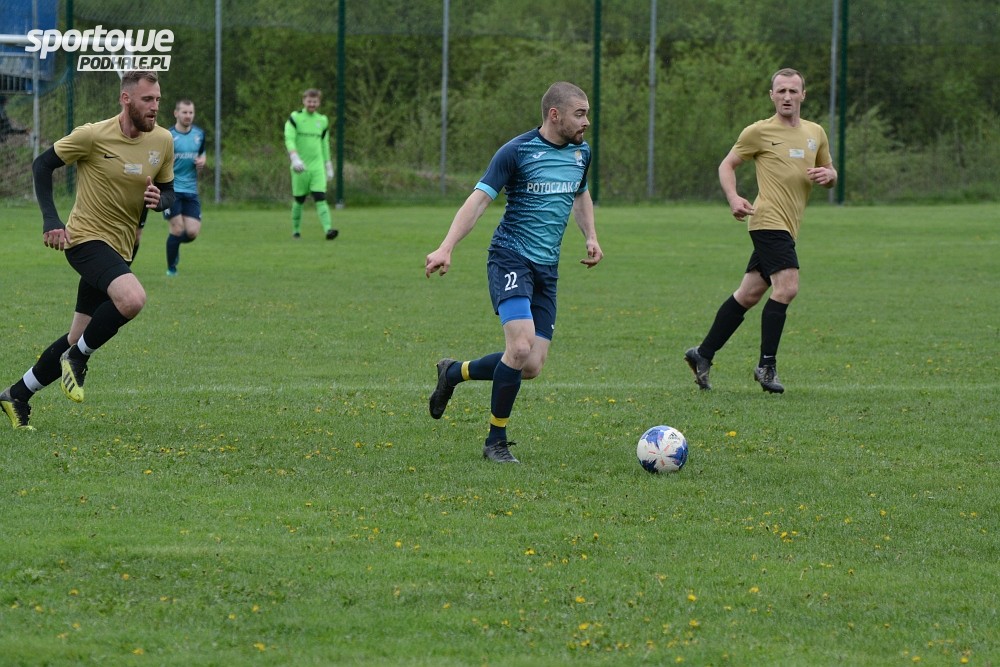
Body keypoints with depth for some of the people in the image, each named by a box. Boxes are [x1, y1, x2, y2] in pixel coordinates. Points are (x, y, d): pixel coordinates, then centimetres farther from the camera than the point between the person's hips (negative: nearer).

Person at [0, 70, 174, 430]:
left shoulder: (163, 141, 1)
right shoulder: (94, 136, -14)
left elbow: (169, 191, 15)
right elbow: (42, 164, -3)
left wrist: (159, 199, -10)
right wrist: (50, 220, -12)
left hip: (120, 248, 7)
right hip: (86, 237, -7)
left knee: (79, 339, 9)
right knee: (132, 299, -32)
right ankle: (77, 358, -9)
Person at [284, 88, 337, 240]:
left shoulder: (322, 120, 12)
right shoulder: (295, 118, -1)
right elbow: (289, 139, -12)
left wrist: (329, 166, 19)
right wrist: (295, 158, -27)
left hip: (317, 166, 2)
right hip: (300, 166, -2)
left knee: (320, 198, -12)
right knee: (299, 199, 4)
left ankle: (328, 229, -24)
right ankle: (296, 230, 21)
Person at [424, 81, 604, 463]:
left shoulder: (581, 152, 11)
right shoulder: (517, 151, -10)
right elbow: (479, 200, -12)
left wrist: (590, 237, 13)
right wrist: (446, 249, -22)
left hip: (547, 268, 7)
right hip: (510, 258, -7)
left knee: (531, 367, -1)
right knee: (521, 347, -24)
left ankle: (453, 373, 25)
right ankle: (496, 442, -7)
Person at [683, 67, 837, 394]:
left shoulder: (815, 133, 15)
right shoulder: (759, 132, -1)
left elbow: (830, 173, 25)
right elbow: (727, 165, 5)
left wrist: (828, 175, 0)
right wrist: (734, 199, -12)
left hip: (786, 228, 7)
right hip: (769, 220, -7)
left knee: (749, 293, 10)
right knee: (786, 287, -19)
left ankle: (703, 355, 19)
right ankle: (767, 365, -14)